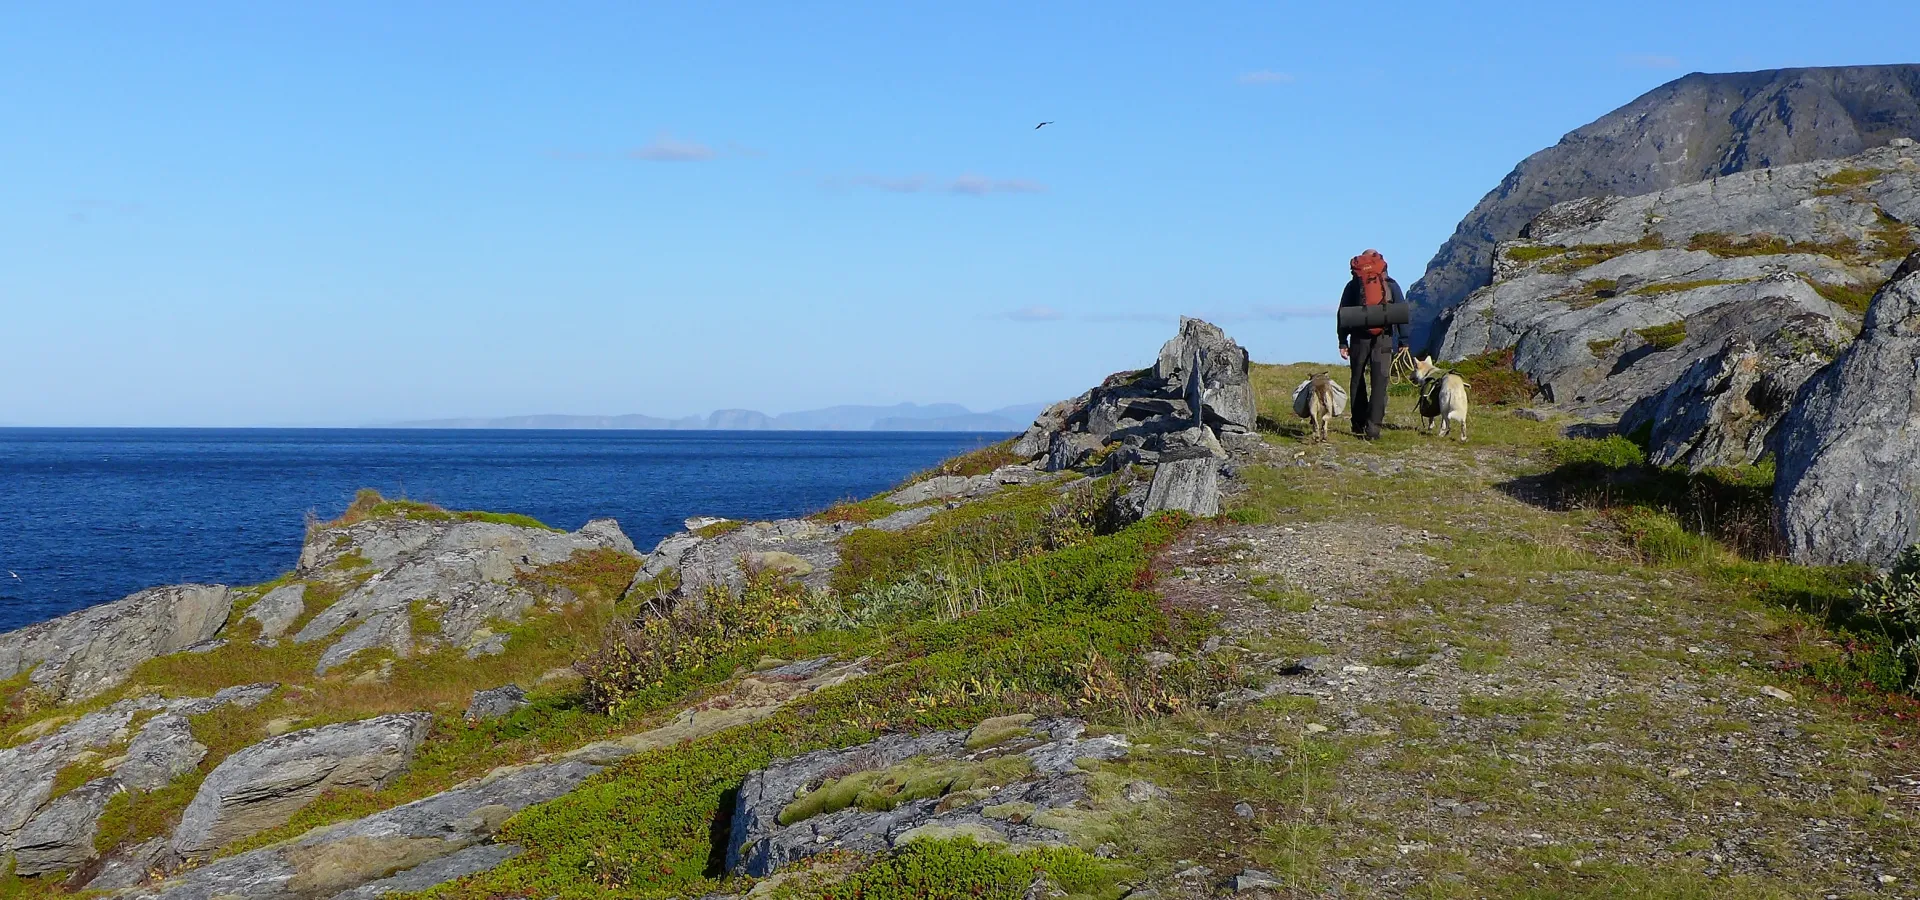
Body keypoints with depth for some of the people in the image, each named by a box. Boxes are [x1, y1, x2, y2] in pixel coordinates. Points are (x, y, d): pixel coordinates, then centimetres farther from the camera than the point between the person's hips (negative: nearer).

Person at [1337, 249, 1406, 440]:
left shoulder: (1353, 285, 6)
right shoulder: (1391, 285, 6)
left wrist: (1342, 342, 8)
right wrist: (1404, 342, 5)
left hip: (1359, 338, 1)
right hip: (1383, 339, -1)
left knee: (1357, 381, 14)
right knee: (1379, 383, -2)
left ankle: (1359, 424, 17)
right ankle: (1373, 427, -12)